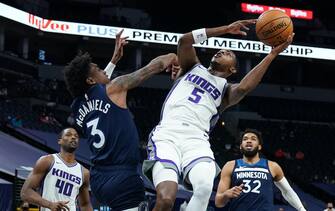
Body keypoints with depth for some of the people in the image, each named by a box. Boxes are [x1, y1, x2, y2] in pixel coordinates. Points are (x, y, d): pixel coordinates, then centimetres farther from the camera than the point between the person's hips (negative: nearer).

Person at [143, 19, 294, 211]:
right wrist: (226, 29, 5)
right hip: (167, 135, -1)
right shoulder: (193, 67, 26)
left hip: (196, 140, 1)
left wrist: (273, 54, -5)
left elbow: (244, 87, -2)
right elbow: (185, 40, 6)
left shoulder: (226, 90, 24)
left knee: (204, 187, -33)